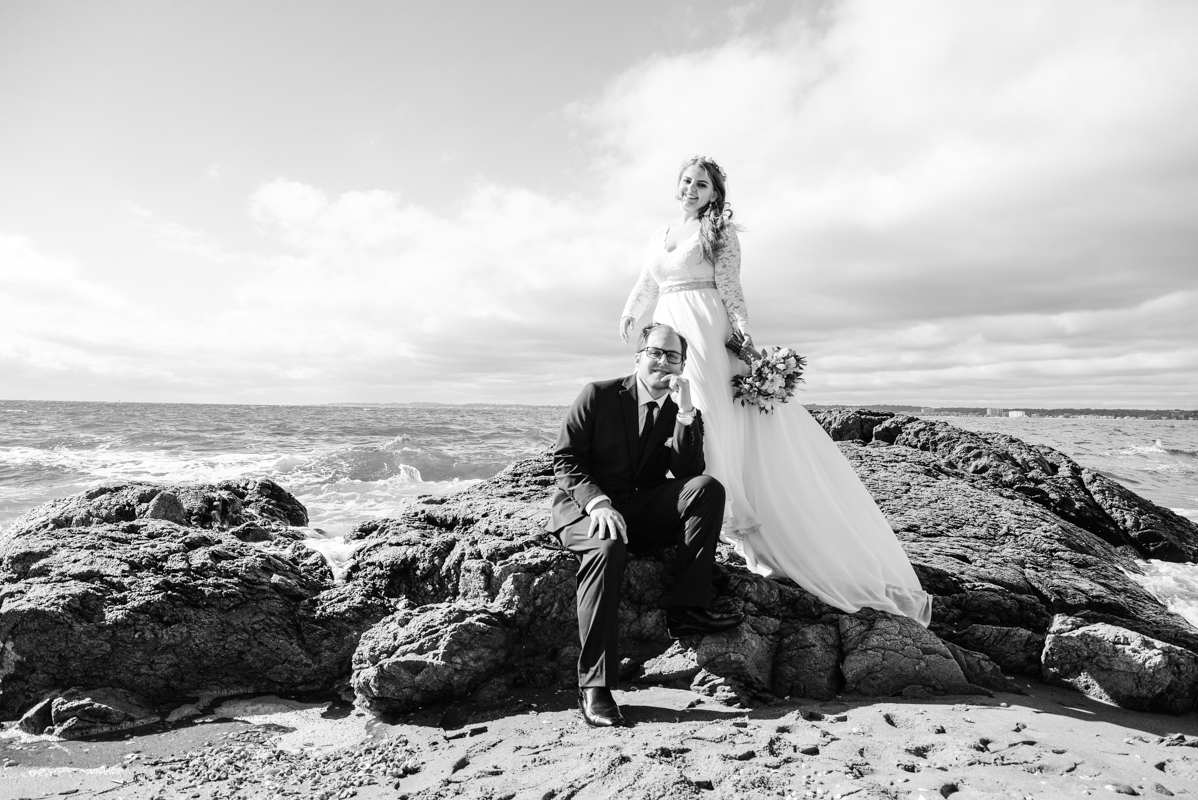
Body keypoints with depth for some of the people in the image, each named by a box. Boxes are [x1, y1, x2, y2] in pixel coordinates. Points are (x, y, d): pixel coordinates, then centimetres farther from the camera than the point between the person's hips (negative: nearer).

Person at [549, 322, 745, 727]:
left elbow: (688, 473, -6)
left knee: (708, 488, -19)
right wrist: (598, 502, -23)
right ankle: (594, 687, -30)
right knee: (607, 548, -37)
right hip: (585, 508, -4)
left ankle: (686, 607, -18)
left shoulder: (681, 412, 8)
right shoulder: (599, 395, -2)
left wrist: (685, 412, -16)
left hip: (642, 512, 4)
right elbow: (564, 458, -6)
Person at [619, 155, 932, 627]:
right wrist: (630, 314, 6)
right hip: (667, 333, 6)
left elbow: (729, 288, -3)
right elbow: (645, 286, 24)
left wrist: (743, 332, -15)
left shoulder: (719, 232, 4)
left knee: (714, 419, -10)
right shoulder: (660, 236, 19)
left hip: (707, 334, -6)